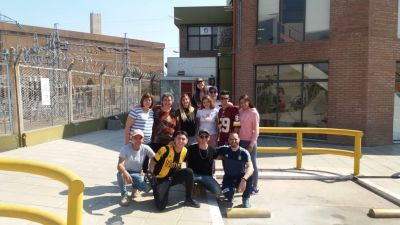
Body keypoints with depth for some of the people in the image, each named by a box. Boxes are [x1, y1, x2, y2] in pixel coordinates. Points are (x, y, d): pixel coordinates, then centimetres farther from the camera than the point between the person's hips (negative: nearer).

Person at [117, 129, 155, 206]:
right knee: (120, 174, -38)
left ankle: (135, 187, 12)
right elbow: (119, 165, -32)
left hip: (138, 174, 2)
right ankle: (124, 195, -11)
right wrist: (125, 173, -53)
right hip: (127, 173, -1)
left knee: (147, 188, -27)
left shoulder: (145, 148, -14)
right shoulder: (125, 148, -21)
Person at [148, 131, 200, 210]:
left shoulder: (185, 151, -4)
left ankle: (188, 199, -6)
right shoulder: (165, 149, -22)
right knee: (161, 206, -20)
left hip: (173, 177, 5)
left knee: (189, 172, -23)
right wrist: (151, 174, -22)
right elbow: (153, 162, -11)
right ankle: (156, 190, 15)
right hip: (161, 179, -5)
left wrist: (181, 176, 9)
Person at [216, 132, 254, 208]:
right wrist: (219, 156, -17)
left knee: (249, 175, -35)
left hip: (240, 177, -1)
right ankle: (231, 189, 12)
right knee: (228, 195, -29)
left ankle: (246, 198, -10)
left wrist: (244, 179, -49)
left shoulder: (244, 152, -14)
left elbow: (250, 167, -31)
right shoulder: (224, 150, -8)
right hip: (228, 178, 1)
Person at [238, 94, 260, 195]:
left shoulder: (254, 113, -7)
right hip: (241, 141, 5)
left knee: (252, 164, 2)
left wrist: (252, 143, -12)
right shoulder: (240, 111, 7)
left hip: (250, 141, -5)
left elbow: (256, 130, -8)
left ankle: (254, 187, 11)